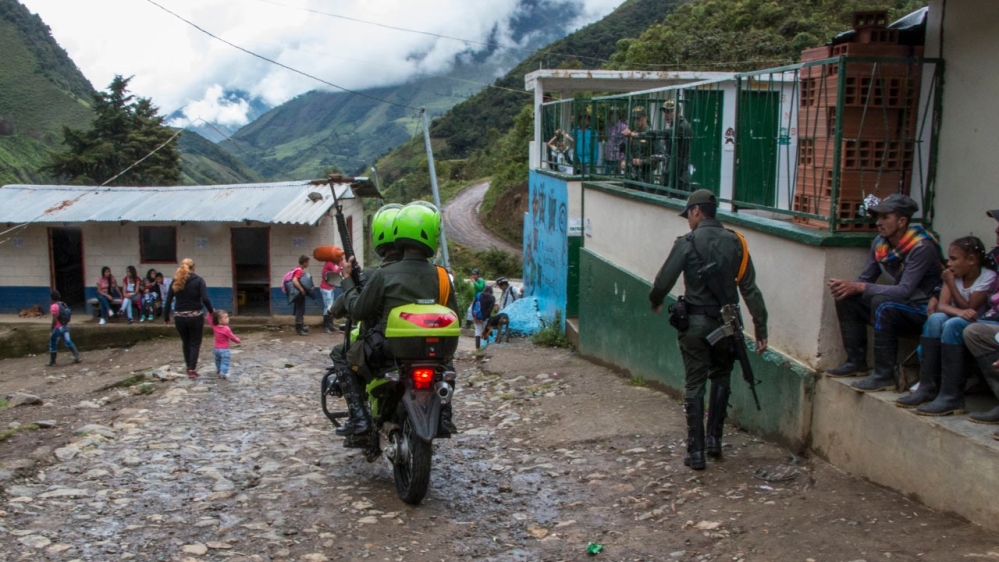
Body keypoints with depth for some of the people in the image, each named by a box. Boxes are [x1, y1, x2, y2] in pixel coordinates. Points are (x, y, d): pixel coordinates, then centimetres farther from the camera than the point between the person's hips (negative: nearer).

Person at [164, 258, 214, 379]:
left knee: (186, 343, 19)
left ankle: (189, 368, 26)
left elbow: (168, 301, 1)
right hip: (195, 316, -3)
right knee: (195, 343, 7)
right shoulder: (198, 280, -5)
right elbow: (205, 299, -16)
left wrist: (166, 317, 7)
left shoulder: (175, 281, 3)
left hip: (180, 317, 3)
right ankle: (192, 370, -1)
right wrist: (211, 310, 0)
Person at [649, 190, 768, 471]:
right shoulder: (736, 243, 2)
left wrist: (655, 302, 13)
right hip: (726, 323, 3)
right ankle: (715, 439, 23)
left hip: (695, 323, -3)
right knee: (721, 379, 22)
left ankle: (696, 452, 5)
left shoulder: (687, 243, -9)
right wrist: (761, 328, 3)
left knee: (694, 386, 4)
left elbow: (664, 281, -8)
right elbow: (750, 289, 0)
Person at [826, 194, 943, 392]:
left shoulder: (922, 247, -22)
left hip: (923, 311, -8)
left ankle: (884, 375, -26)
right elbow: (864, 279, 4)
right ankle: (856, 362, 2)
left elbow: (904, 291, -30)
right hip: (895, 305, 8)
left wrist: (859, 287, -33)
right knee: (846, 298, -5)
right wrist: (845, 286, -20)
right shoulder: (880, 243, 0)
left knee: (882, 303, -34)